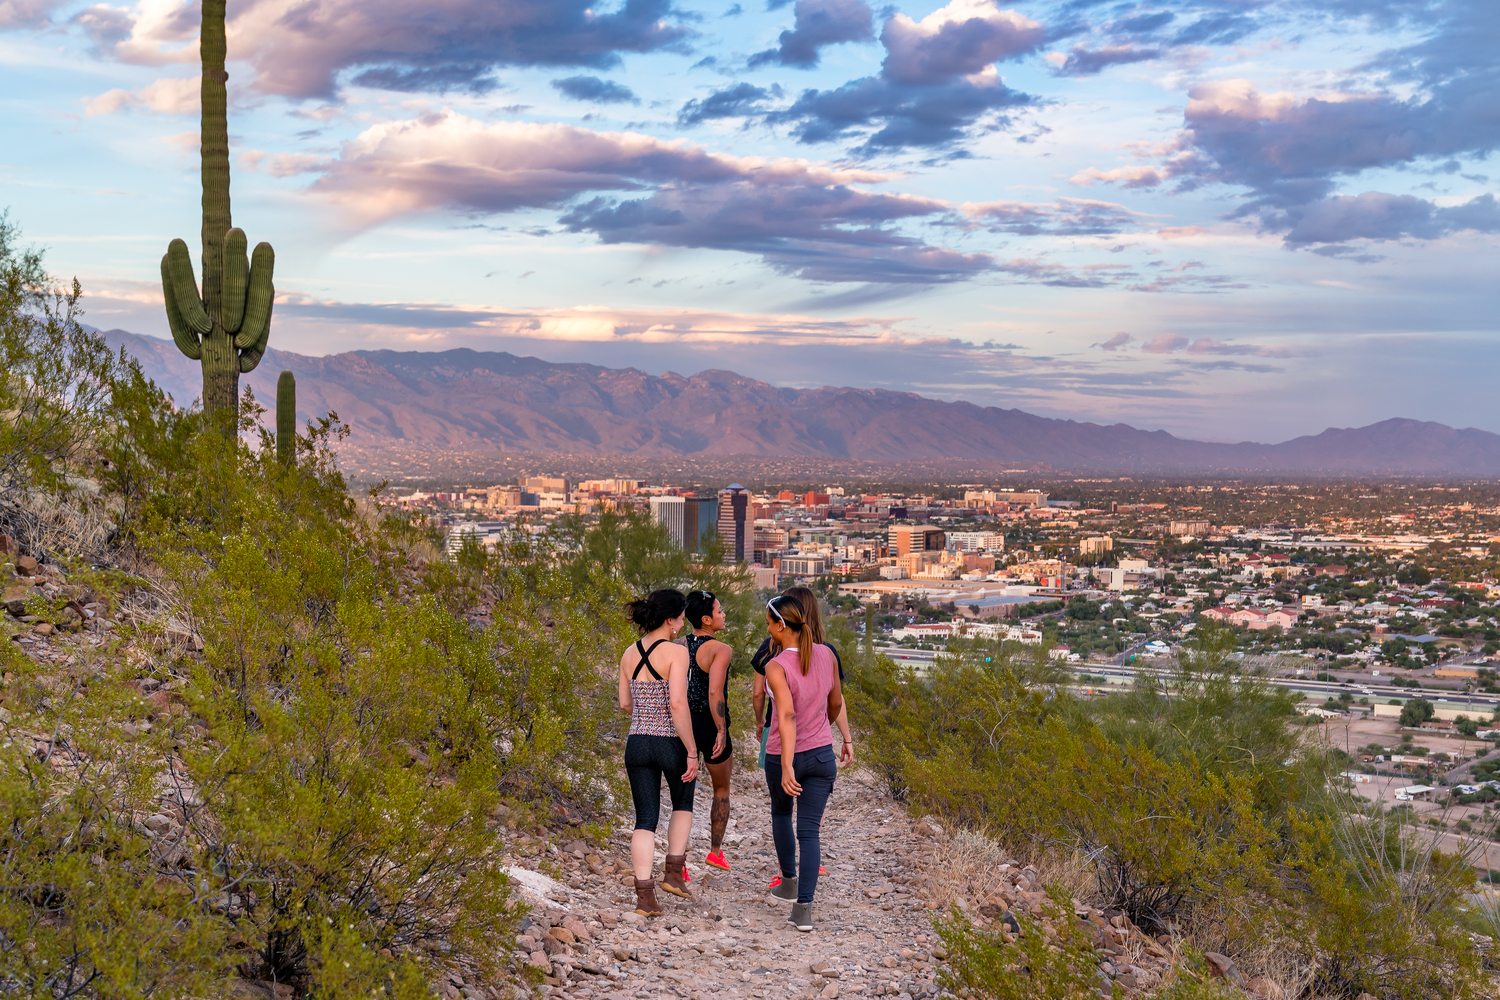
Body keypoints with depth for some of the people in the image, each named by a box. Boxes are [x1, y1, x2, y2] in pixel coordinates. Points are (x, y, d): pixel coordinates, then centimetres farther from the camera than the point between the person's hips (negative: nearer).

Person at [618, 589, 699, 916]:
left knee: (645, 820, 8)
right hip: (672, 742, -4)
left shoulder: (629, 654, 5)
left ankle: (645, 896, 3)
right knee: (683, 805, 24)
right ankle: (673, 873, 20)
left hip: (637, 743, 4)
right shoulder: (676, 652, -14)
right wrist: (692, 751, -16)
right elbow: (678, 703, -21)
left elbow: (625, 704, 12)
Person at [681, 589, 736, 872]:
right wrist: (722, 732, -19)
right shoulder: (720, 650, -16)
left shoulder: (680, 645, 2)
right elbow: (715, 693, -27)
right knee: (721, 788, 20)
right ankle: (715, 851, 30)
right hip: (710, 725, -4)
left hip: (685, 723, 4)